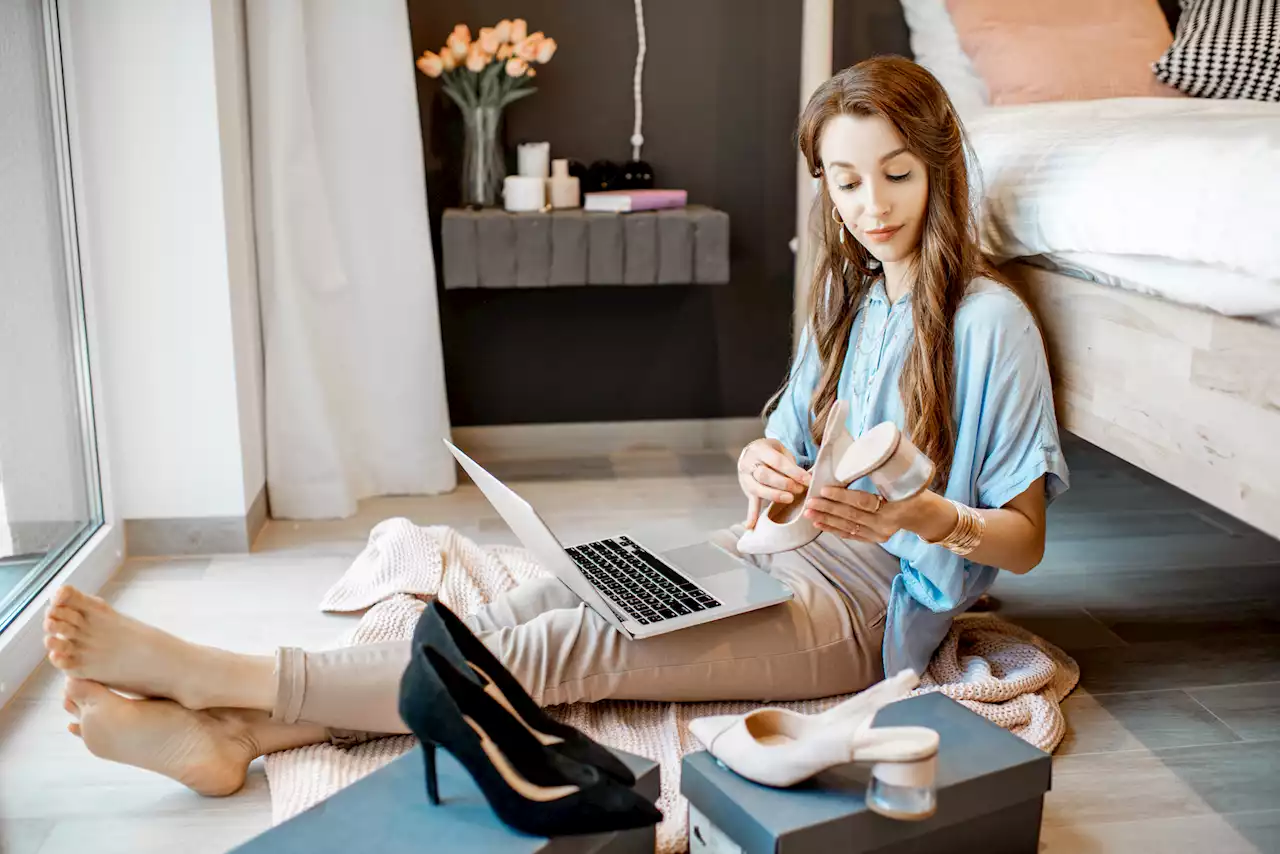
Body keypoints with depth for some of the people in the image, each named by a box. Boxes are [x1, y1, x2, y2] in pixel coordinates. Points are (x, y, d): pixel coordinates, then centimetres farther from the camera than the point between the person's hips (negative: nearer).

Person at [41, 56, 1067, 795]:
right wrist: (763, 466, -10)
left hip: (861, 608, -7)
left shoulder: (989, 323, -10)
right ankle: (231, 730, -23)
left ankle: (217, 676, -24)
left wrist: (924, 516, -30)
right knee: (533, 604, -16)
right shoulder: (848, 299, 13)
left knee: (574, 644, -24)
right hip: (778, 559, 7)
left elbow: (1023, 539, -9)